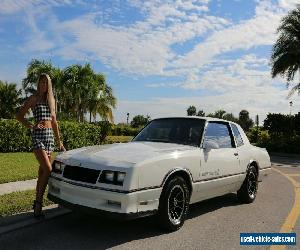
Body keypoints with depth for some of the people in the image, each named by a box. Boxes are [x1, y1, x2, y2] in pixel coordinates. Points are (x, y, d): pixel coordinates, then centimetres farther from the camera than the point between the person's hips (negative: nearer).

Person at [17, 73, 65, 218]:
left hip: (50, 136, 6)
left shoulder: (51, 100, 17)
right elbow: (19, 116, 1)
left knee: (42, 171, 8)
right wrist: (32, 126, -13)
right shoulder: (33, 99, 1)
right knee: (48, 169, -18)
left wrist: (59, 141, 18)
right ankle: (38, 204, -8)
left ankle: (37, 202, 19)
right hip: (38, 136, -6)